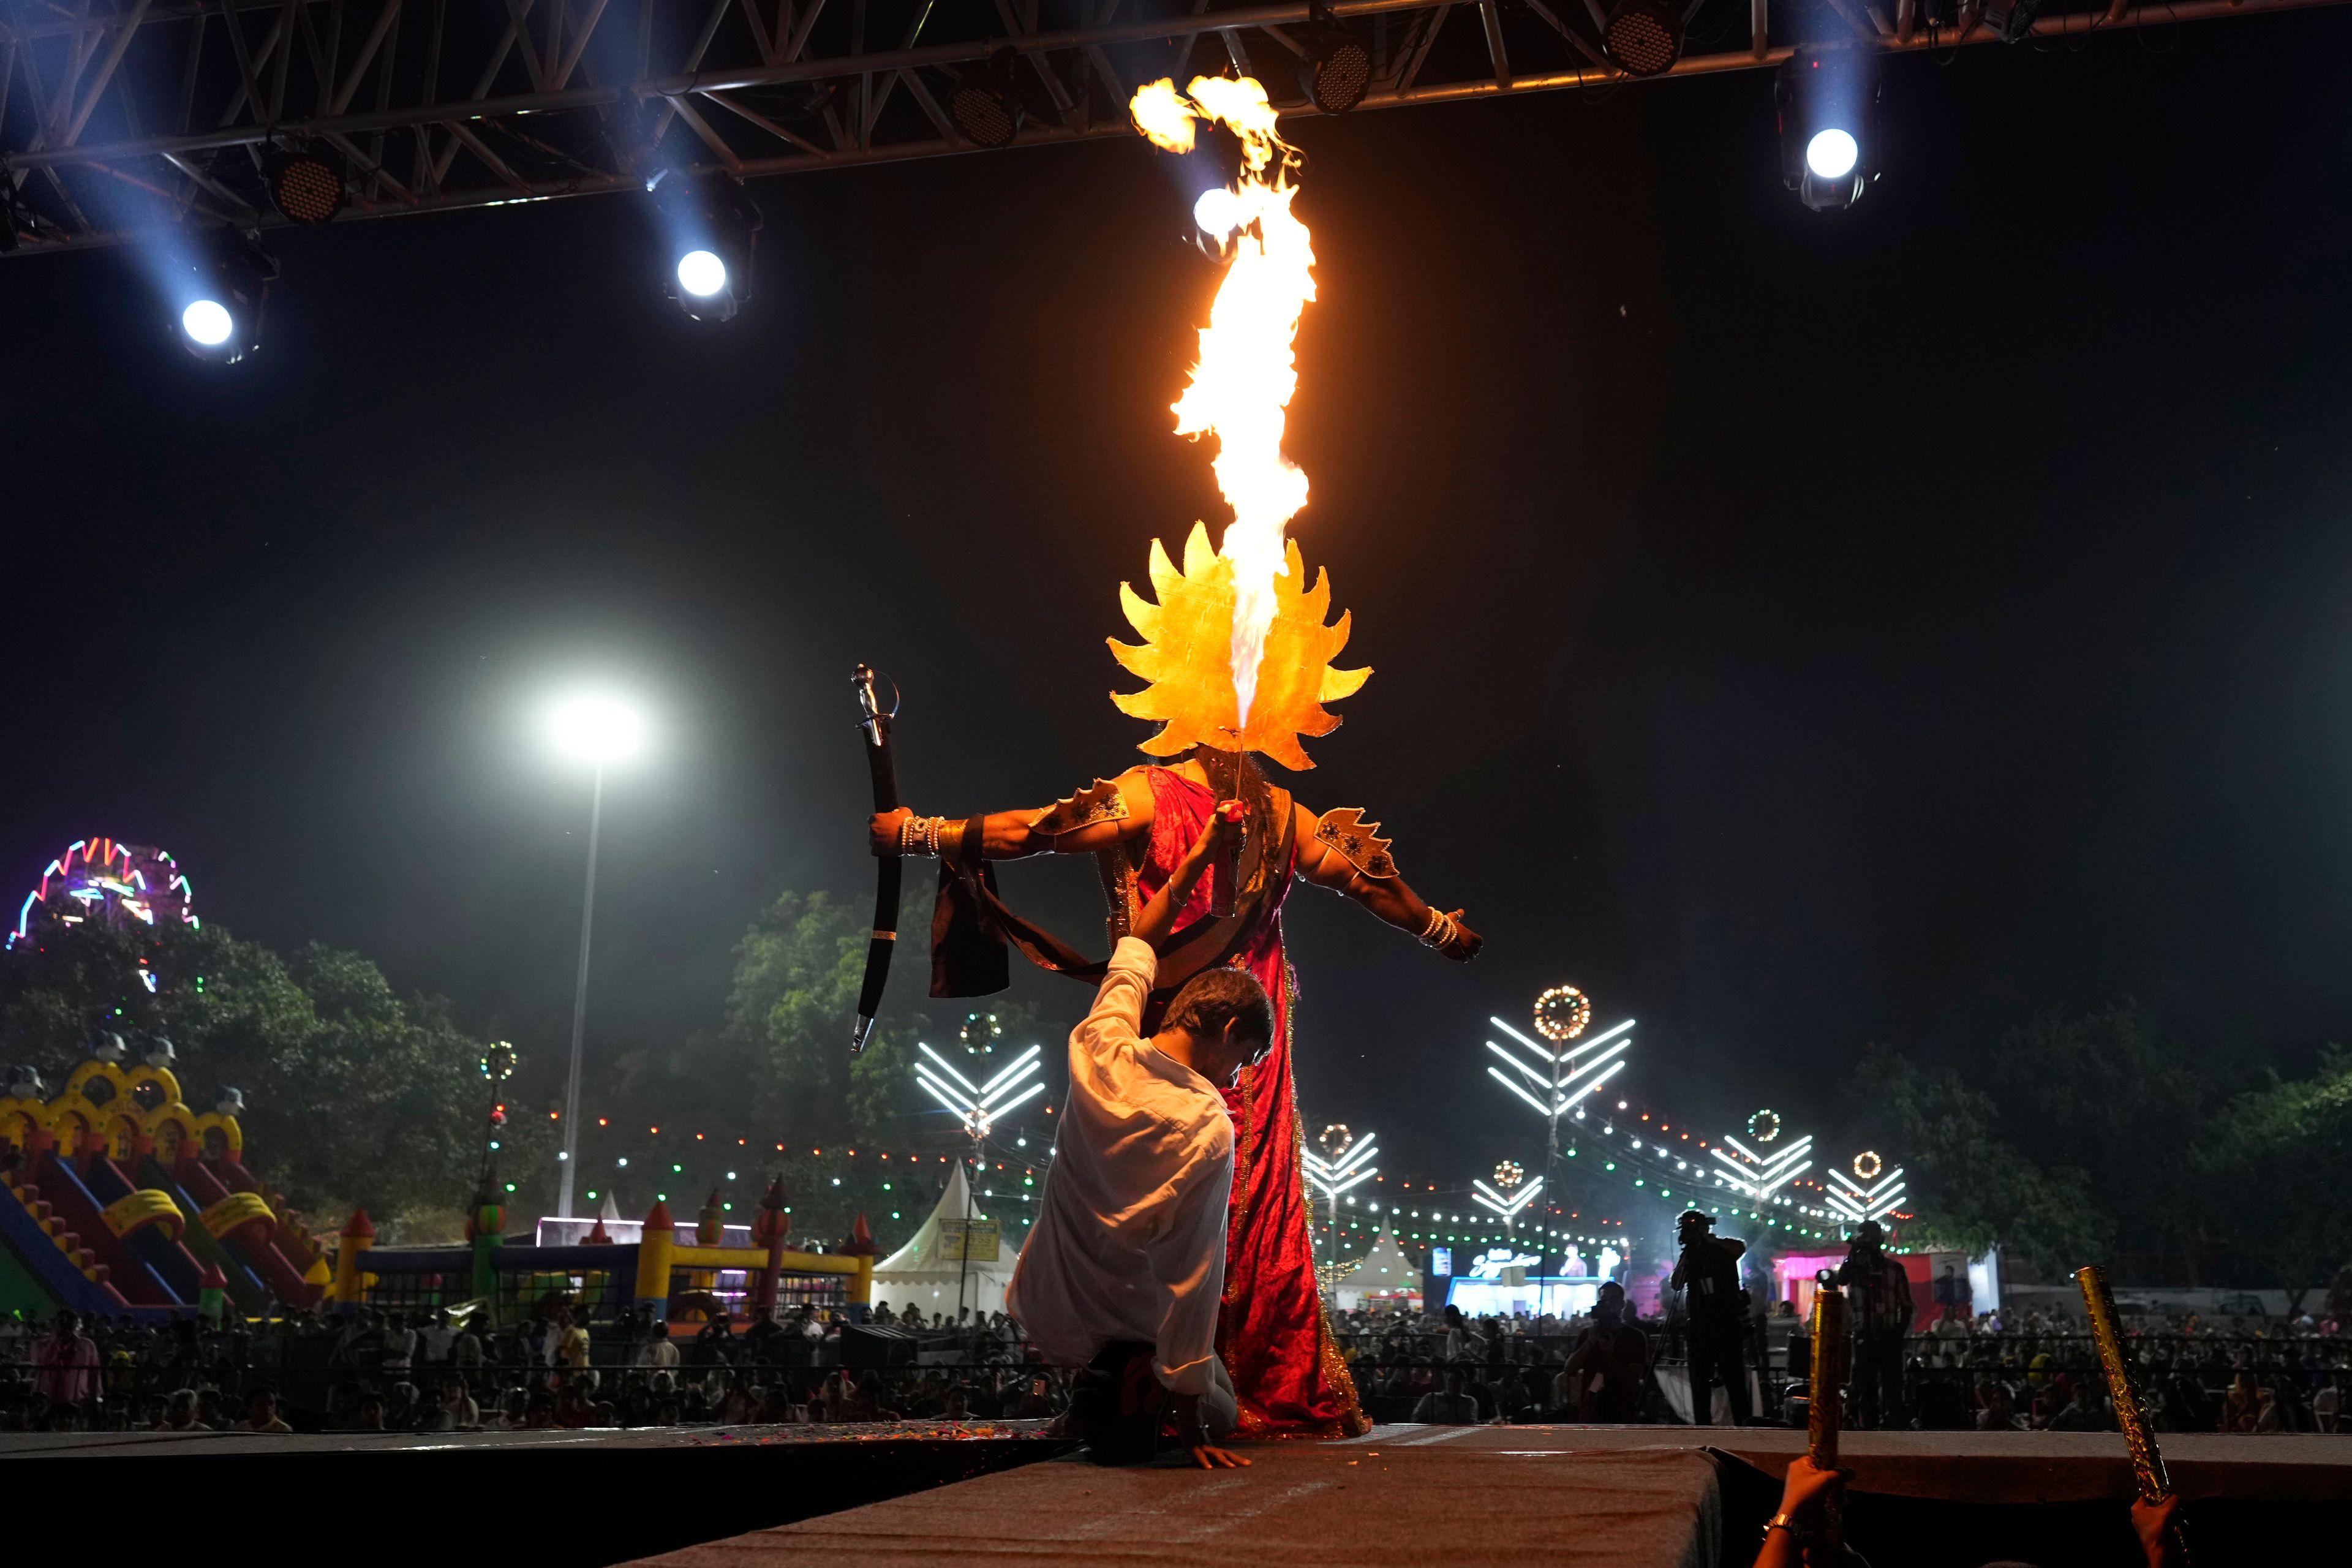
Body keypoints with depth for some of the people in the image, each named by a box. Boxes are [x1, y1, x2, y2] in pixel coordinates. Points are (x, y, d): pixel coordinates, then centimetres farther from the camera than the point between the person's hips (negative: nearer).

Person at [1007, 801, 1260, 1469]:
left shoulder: (1099, 1047, -13)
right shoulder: (1209, 1131, -26)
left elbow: (1134, 951, 9)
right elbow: (1193, 1284, -23)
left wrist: (1196, 860, 19)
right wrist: (1192, 1424, -13)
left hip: (1042, 1308, 6)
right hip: (1129, 1329, -6)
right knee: (1218, 1410, 23)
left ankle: (1104, 1388, 16)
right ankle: (1131, 1393, -4)